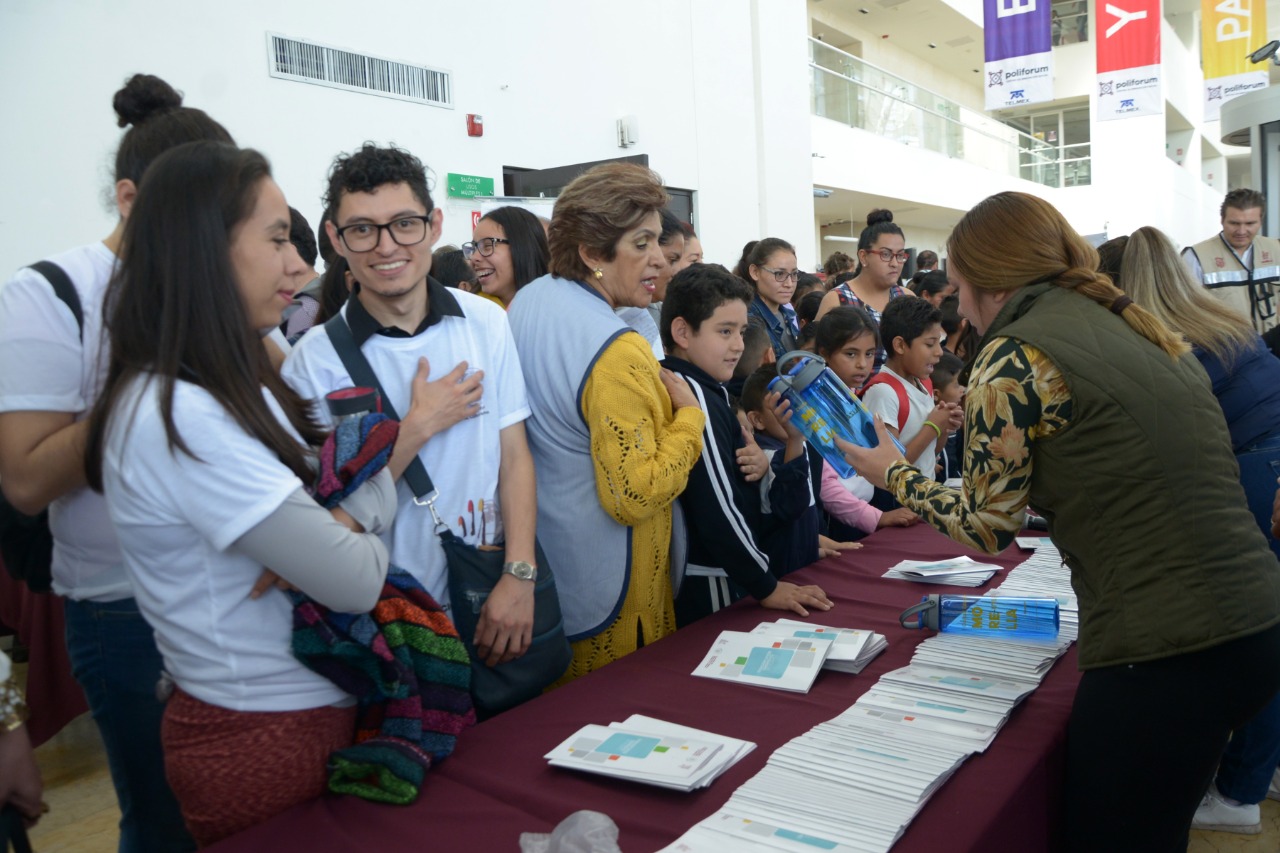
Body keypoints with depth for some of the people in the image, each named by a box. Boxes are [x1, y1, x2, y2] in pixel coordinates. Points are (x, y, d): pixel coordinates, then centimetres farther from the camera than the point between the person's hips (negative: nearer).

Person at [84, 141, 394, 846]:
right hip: (267, 739, -8)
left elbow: (376, 484, 2)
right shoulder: (176, 418, -26)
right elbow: (355, 582, -26)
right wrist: (352, 541, -5)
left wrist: (340, 524, -18)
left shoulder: (234, 386, 3)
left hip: (318, 705, 8)